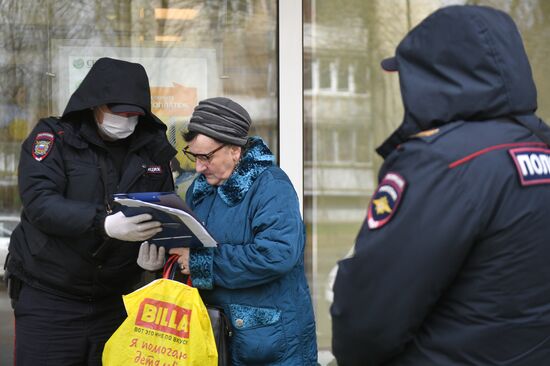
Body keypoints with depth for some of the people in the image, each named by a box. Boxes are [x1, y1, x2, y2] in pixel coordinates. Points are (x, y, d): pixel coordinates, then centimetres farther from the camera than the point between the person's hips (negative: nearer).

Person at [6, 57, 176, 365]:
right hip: (48, 299, -3)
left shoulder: (153, 149, 4)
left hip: (116, 301, 3)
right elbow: (40, 202, -20)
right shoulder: (53, 137, -6)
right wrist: (104, 223, -35)